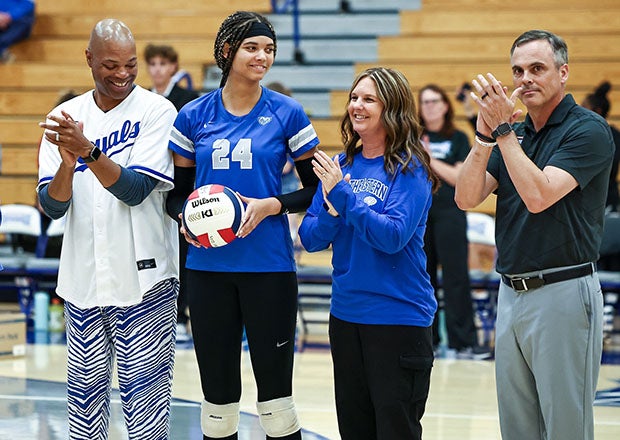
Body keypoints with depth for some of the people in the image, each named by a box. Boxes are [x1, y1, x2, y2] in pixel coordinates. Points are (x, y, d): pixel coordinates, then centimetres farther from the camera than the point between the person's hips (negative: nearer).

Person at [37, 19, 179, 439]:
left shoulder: (157, 111, -4)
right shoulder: (66, 117, 6)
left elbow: (136, 189, -14)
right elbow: (52, 206, 0)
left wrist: (87, 150, -26)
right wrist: (67, 160, -20)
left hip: (143, 280, -3)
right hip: (83, 279, 4)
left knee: (145, 392, -3)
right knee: (85, 390, 9)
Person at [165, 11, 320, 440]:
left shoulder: (287, 114, -1)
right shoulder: (193, 116, 5)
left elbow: (315, 189, 3)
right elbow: (177, 191, 11)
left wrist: (269, 205, -14)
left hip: (269, 266, -2)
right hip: (208, 268, 2)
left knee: (275, 396, -1)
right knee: (218, 396, 8)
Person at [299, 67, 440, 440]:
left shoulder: (410, 168, -9)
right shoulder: (342, 166, 8)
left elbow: (393, 235, -21)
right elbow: (311, 239, 6)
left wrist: (344, 197, -22)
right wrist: (331, 212, -14)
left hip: (399, 319, -6)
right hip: (345, 314, 6)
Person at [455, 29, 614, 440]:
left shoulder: (588, 130, -9)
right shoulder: (515, 133, 12)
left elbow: (538, 196, -22)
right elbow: (467, 198, 1)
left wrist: (502, 129, -20)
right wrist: (486, 134, -13)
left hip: (563, 294, -7)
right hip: (511, 293, 7)